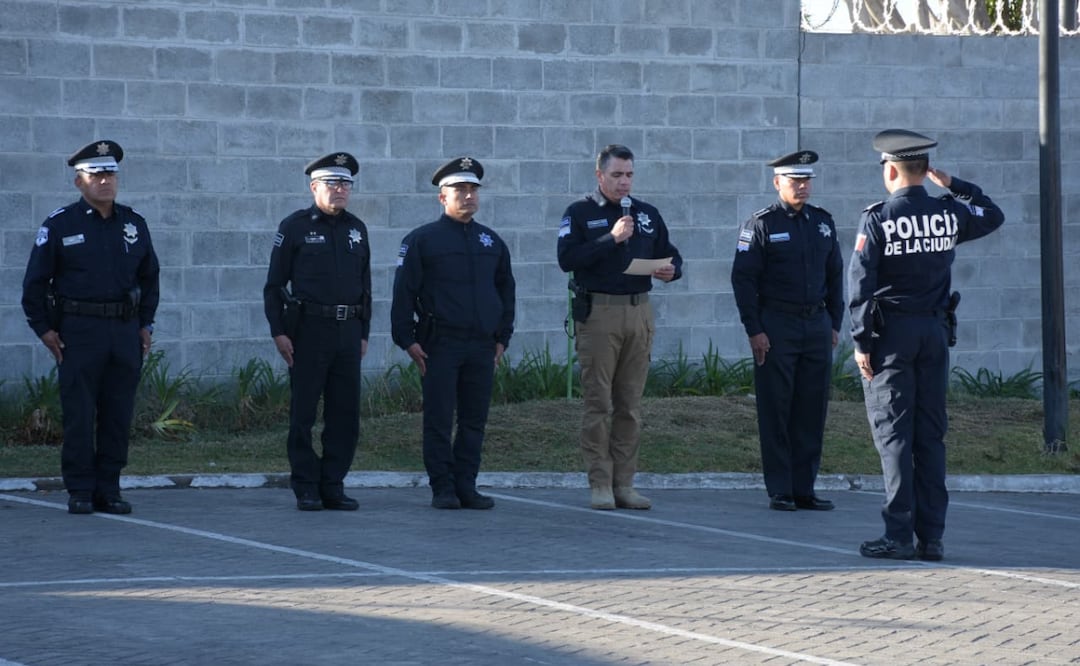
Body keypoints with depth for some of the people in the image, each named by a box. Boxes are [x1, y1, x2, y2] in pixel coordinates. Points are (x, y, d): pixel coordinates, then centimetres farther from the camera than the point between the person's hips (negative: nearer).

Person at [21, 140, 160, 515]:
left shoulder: (134, 224, 11)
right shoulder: (60, 225, 0)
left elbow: (149, 277, 22)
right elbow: (35, 281, 2)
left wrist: (146, 324, 15)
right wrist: (43, 329, -2)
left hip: (126, 331, 4)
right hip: (78, 332, -4)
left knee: (118, 416, 4)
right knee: (78, 414, -3)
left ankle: (108, 489, 11)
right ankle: (80, 491, 4)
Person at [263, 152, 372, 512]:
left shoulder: (356, 229, 12)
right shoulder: (295, 227, -1)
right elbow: (274, 284, -1)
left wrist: (363, 333, 13)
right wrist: (278, 332, -8)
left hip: (348, 331, 4)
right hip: (309, 331, -4)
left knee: (345, 414, 3)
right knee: (303, 414, -1)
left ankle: (333, 486, 10)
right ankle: (306, 490, 5)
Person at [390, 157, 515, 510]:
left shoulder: (492, 242, 14)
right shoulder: (422, 240, 0)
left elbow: (506, 291, 22)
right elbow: (404, 292, -1)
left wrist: (503, 337, 15)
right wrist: (407, 340, -7)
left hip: (483, 345, 4)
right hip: (439, 345, -4)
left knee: (475, 421, 4)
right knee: (439, 420, -3)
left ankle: (466, 487, 10)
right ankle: (443, 489, 1)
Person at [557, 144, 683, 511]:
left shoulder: (647, 214, 16)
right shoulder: (580, 213, 1)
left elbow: (672, 256, 20)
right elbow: (567, 259, -12)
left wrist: (670, 269, -4)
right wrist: (611, 239, -17)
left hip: (639, 312, 5)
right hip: (598, 313, -4)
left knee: (631, 405, 5)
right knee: (598, 404, -5)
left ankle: (624, 484, 8)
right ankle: (600, 485, -3)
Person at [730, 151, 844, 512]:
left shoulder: (823, 222, 11)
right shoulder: (761, 225, -4)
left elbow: (835, 275, 16)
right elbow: (743, 279, -7)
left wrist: (835, 323, 10)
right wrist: (754, 330, -12)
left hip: (817, 325, 5)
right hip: (777, 327, -5)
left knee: (813, 410, 4)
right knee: (776, 411, -1)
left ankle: (804, 489, 10)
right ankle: (780, 492, 3)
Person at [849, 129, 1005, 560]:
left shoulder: (877, 219, -9)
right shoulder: (950, 213, 2)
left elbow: (860, 282, -12)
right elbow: (993, 216, 23)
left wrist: (861, 341, -8)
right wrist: (952, 185, 19)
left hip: (891, 334, -4)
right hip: (935, 331, 4)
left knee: (893, 433, -3)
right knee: (931, 435, 8)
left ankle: (899, 536, -8)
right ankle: (932, 537, 7)